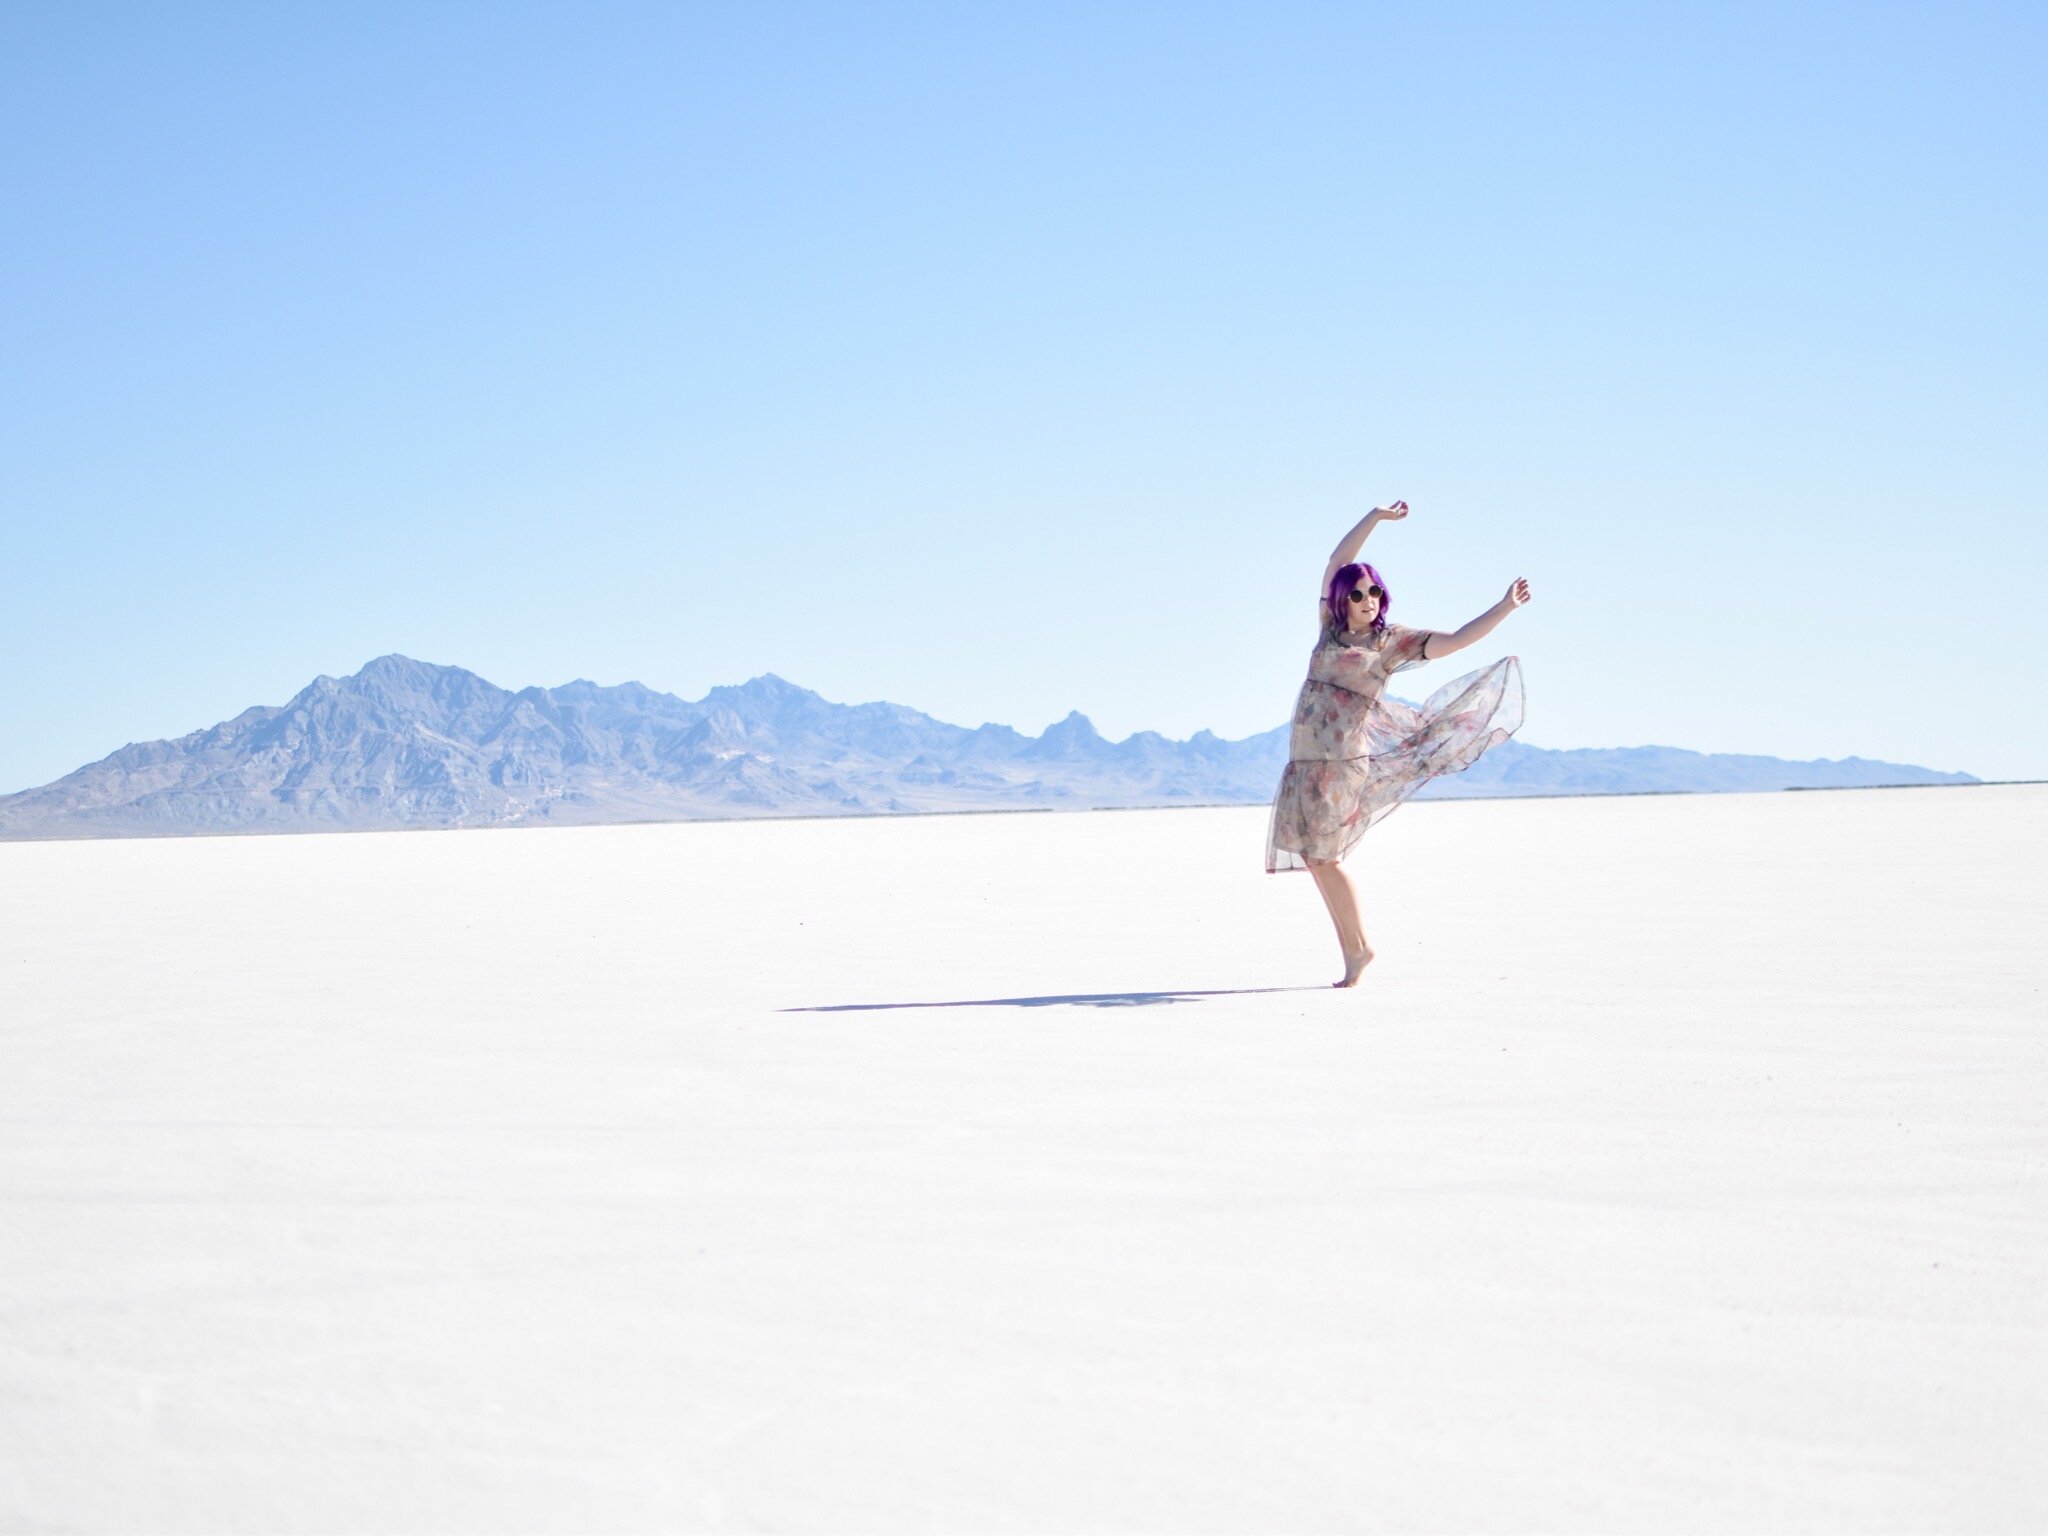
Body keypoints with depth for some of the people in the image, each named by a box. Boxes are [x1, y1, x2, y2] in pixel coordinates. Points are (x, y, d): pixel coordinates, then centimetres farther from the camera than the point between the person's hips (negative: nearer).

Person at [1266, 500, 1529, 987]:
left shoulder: (1393, 640, 0)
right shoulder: (1330, 628, 11)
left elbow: (1457, 640, -4)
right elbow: (1337, 561, 10)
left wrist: (1505, 608, -12)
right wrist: (1377, 516, 6)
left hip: (1341, 760, -6)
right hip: (1305, 759, 6)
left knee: (1323, 857, -7)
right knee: (1314, 857, 6)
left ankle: (1358, 948, 6)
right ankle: (1351, 951, 13)